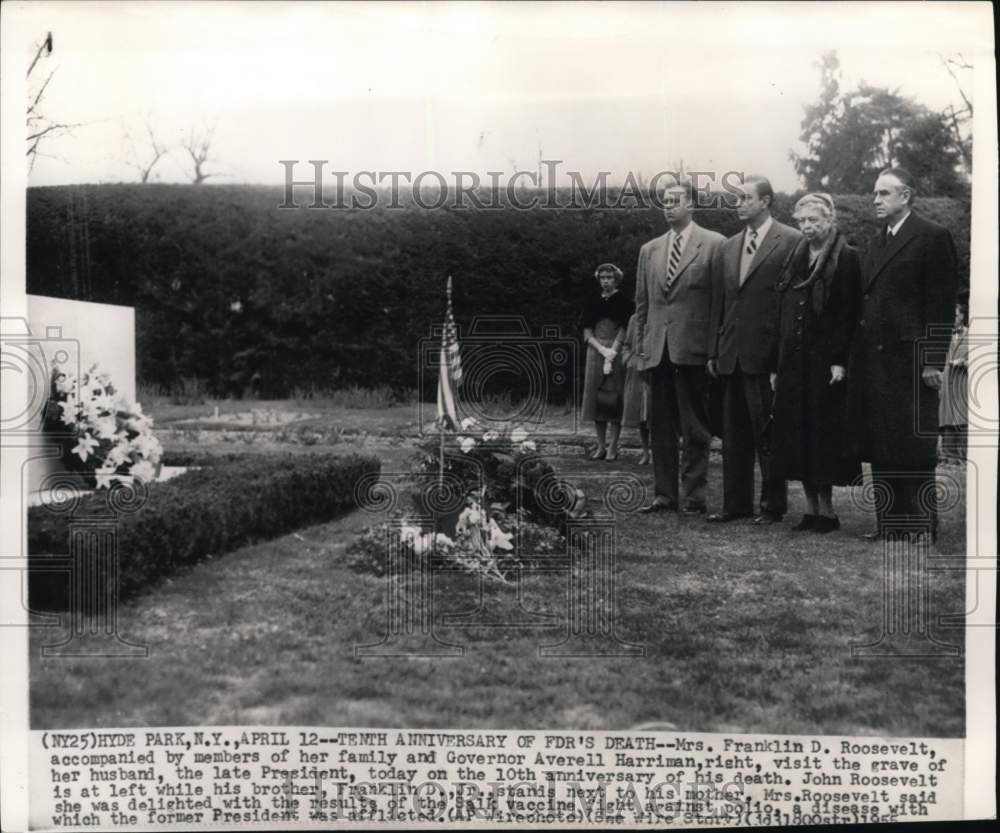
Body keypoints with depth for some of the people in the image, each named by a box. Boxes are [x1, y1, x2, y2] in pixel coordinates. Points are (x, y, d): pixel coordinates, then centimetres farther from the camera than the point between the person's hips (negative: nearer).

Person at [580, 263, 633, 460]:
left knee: (614, 399, -6)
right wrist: (602, 350, -10)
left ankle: (612, 447, -2)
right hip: (595, 353, 4)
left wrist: (612, 352, -14)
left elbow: (625, 330, -5)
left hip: (617, 353, -4)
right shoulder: (593, 303, 12)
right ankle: (601, 446, 9)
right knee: (596, 397, 2)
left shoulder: (623, 301, 1)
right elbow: (587, 333, 6)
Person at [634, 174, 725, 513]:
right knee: (660, 427, 8)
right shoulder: (649, 250, 15)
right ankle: (665, 494, 16)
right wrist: (642, 345, 9)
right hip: (658, 351, 5)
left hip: (693, 349, -5)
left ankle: (693, 495, 8)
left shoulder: (714, 244, -1)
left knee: (695, 428, 1)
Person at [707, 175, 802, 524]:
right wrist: (714, 351, 11)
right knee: (734, 435, 11)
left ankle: (773, 504, 11)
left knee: (768, 433, 0)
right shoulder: (727, 248, 15)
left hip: (767, 354, -6)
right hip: (732, 355, 6)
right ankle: (736, 503, 19)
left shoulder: (791, 242, -5)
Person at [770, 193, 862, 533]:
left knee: (824, 434, -2)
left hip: (825, 362, -6)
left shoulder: (846, 258, -3)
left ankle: (827, 510, 7)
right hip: (793, 361, 6)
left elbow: (849, 313, -10)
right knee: (797, 434, 6)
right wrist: (776, 364, 10)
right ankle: (812, 508, 14)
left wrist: (840, 360, -18)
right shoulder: (795, 259, 16)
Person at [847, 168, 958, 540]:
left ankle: (920, 526, 8)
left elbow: (941, 304, -10)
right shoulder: (877, 242, 18)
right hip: (874, 357, 7)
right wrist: (855, 357, 10)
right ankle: (888, 522, 18)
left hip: (908, 358, -7)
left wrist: (933, 361, -15)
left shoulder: (932, 237, -5)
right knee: (880, 446, 9)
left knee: (912, 445, -1)